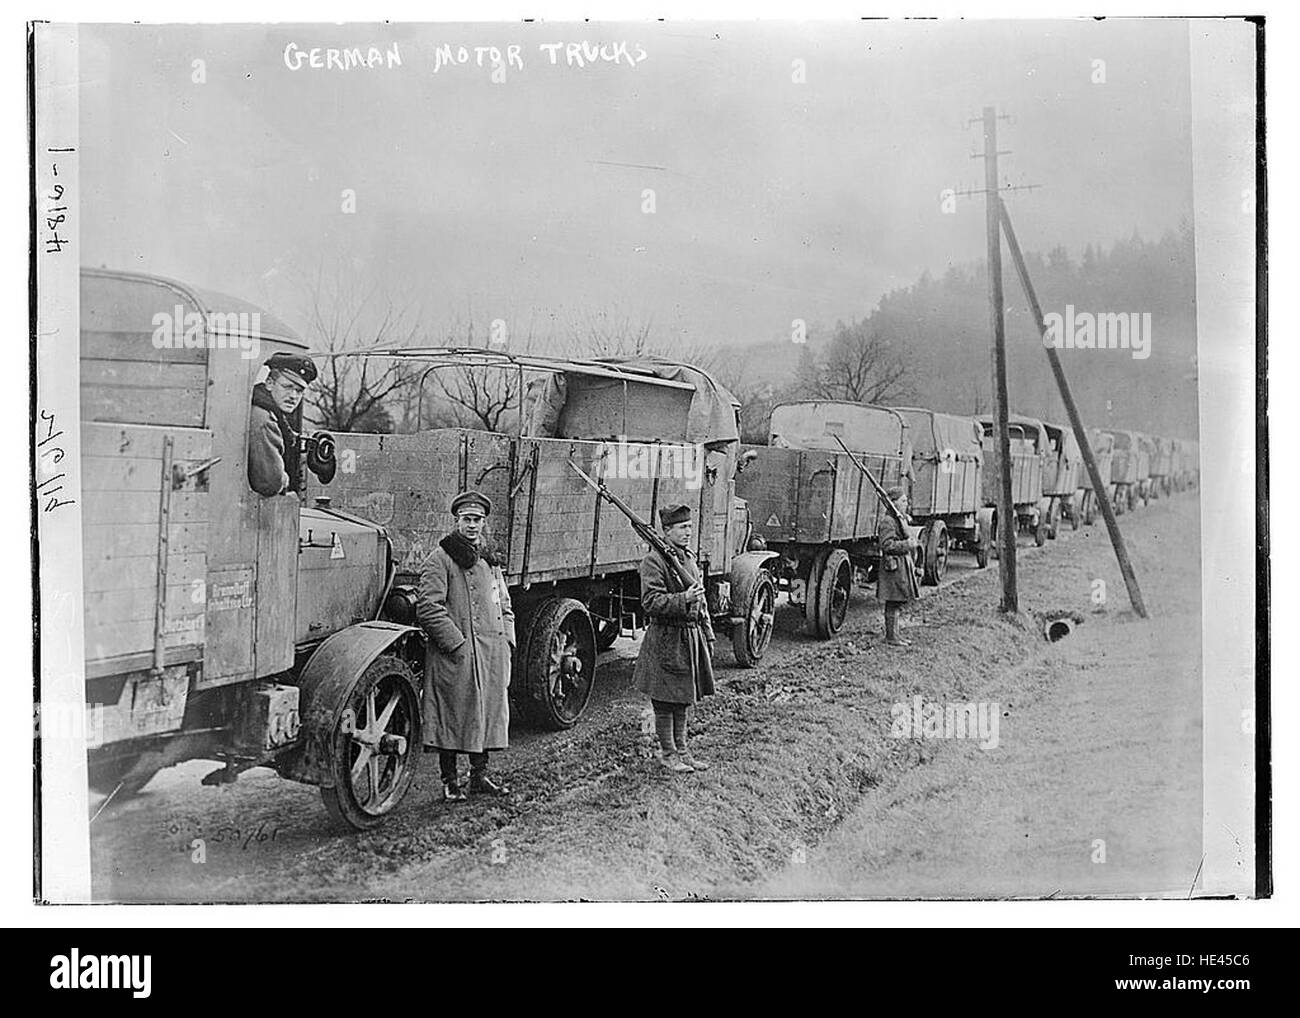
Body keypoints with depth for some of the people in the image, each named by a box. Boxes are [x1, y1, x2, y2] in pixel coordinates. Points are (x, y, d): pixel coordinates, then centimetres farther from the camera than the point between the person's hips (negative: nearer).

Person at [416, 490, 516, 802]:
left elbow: (504, 604, 24)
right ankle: (450, 781, 11)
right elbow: (427, 607, -14)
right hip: (455, 657, -7)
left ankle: (479, 775, 24)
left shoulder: (489, 560, 16)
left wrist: (506, 641, 11)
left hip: (491, 656, 7)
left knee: (488, 713, 12)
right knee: (453, 716, 0)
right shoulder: (441, 559, -7)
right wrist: (456, 643, -16)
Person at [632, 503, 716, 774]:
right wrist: (682, 599, -28)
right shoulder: (653, 561, -13)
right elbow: (651, 602, -20)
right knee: (665, 700, 2)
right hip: (666, 640, -8)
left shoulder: (689, 558, 13)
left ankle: (681, 748, 25)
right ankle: (668, 752, 13)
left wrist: (708, 636, 19)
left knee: (683, 697, 15)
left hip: (692, 637, 8)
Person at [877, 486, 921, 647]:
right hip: (893, 567, -10)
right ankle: (891, 637, 1)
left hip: (903, 566, 10)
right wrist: (907, 544, -19)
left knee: (897, 603, 14)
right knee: (893, 604, -4)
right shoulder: (889, 521, -15)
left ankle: (894, 634, 21)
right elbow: (887, 544, -23)